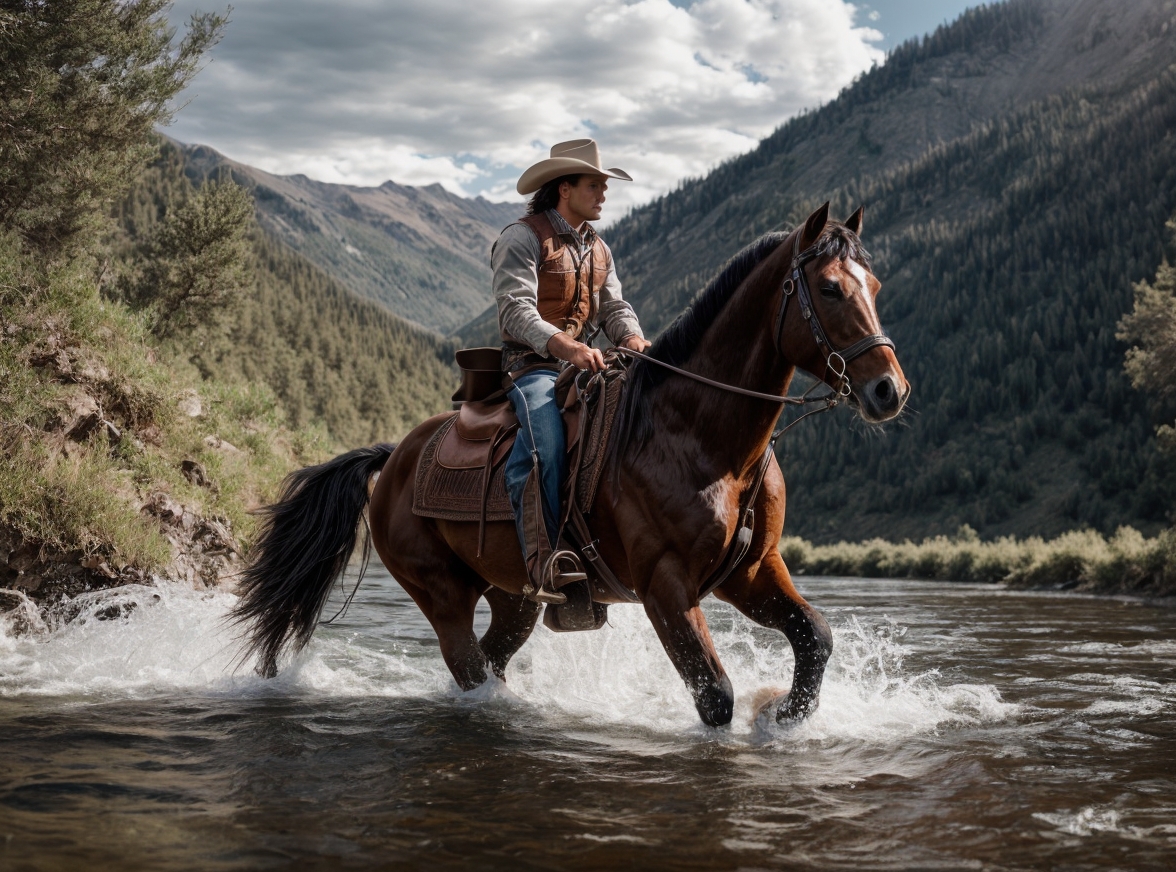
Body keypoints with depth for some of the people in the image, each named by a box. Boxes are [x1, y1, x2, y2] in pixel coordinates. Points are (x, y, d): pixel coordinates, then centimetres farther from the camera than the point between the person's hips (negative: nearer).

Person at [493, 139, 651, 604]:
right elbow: (516, 310, -17)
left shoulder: (598, 249, 22)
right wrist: (567, 346, -32)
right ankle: (544, 565, -42)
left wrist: (633, 339, -11)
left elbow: (613, 307, 14)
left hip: (585, 366, 8)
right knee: (547, 443, -34)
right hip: (530, 364, -8)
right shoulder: (521, 238, -4)